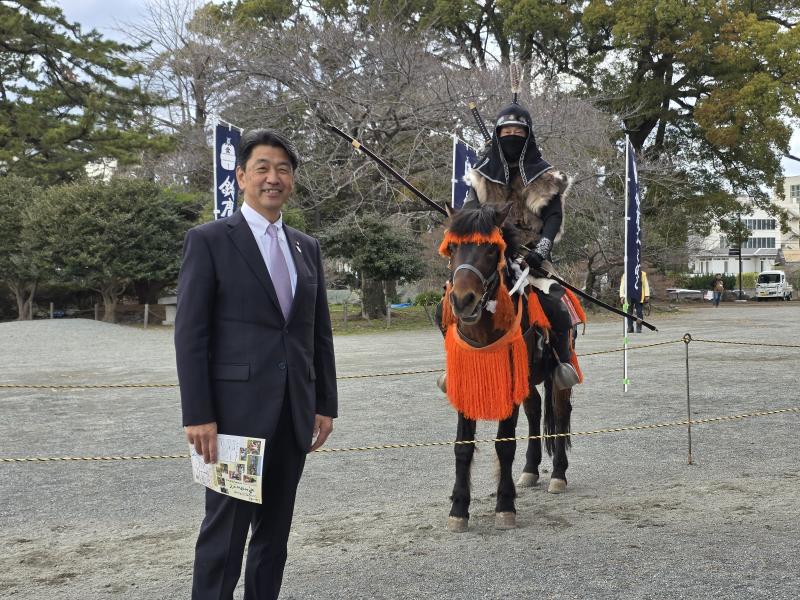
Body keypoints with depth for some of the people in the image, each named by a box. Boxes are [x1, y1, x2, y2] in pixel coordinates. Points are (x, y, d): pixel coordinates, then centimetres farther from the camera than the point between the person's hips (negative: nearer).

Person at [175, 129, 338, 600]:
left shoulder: (307, 247, 13)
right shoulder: (209, 240, -3)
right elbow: (191, 334, -8)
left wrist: (326, 403, 9)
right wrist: (197, 415, -13)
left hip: (294, 414, 6)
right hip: (236, 411, -5)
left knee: (275, 530, 13)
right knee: (226, 530, -1)